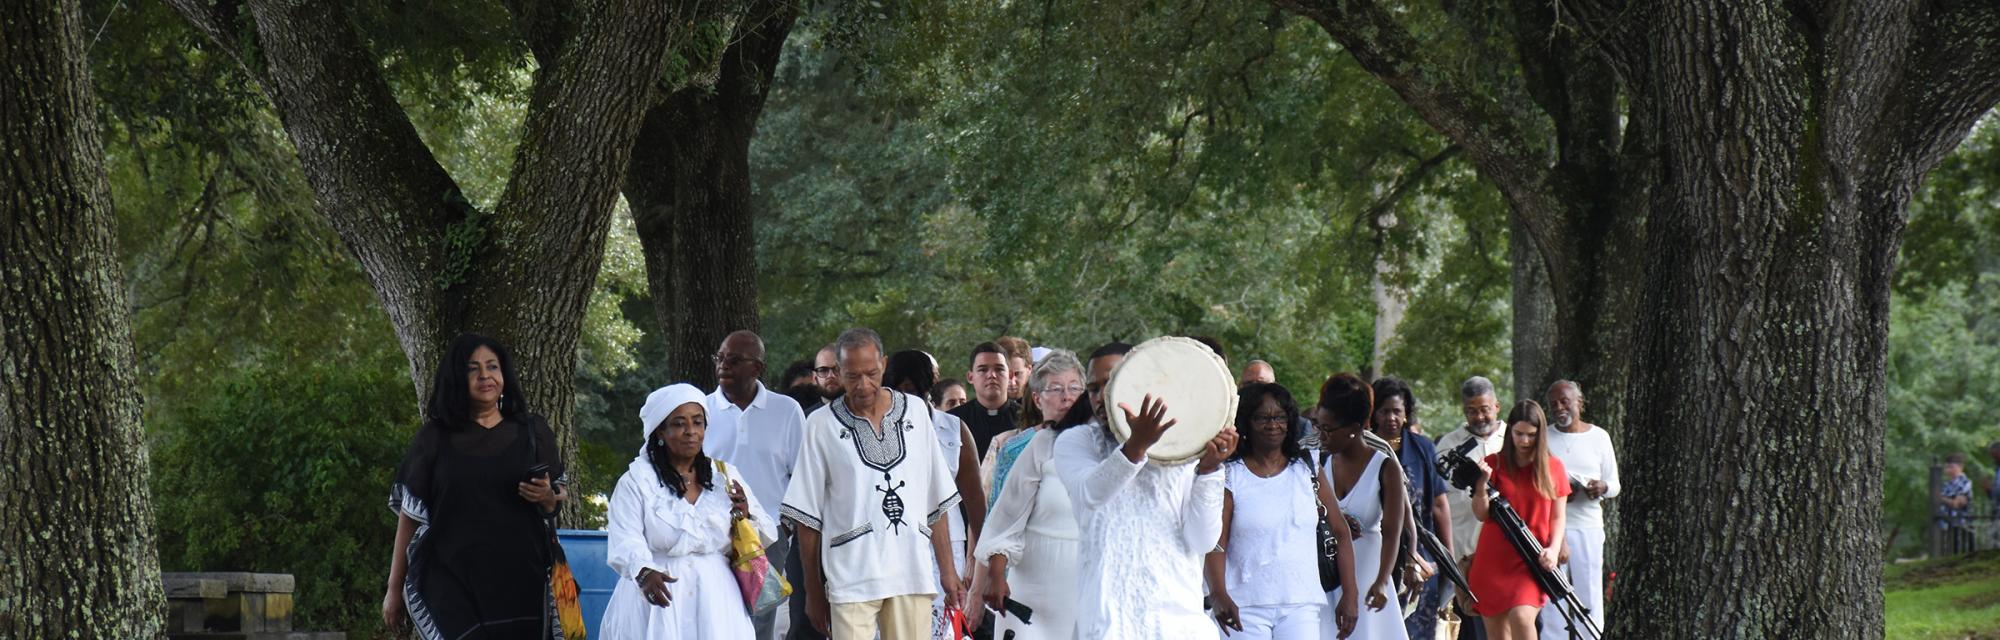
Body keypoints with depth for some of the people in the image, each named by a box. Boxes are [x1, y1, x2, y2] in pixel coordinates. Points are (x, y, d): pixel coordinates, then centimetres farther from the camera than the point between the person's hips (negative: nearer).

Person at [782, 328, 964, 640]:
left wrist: (947, 569, 12)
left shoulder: (916, 411, 11)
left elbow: (937, 501, 16)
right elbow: (807, 519, 5)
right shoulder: (821, 425, 2)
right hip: (851, 577, -3)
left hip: (912, 576, 3)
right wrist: (813, 592, 5)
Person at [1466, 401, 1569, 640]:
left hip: (1533, 563, -1)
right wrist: (1481, 483, -17)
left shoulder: (1553, 467, 6)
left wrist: (1553, 549, -8)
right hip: (1494, 561, 1)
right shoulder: (1494, 464, 4)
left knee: (1521, 618, -25)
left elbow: (1558, 516, 9)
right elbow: (1481, 514, 0)